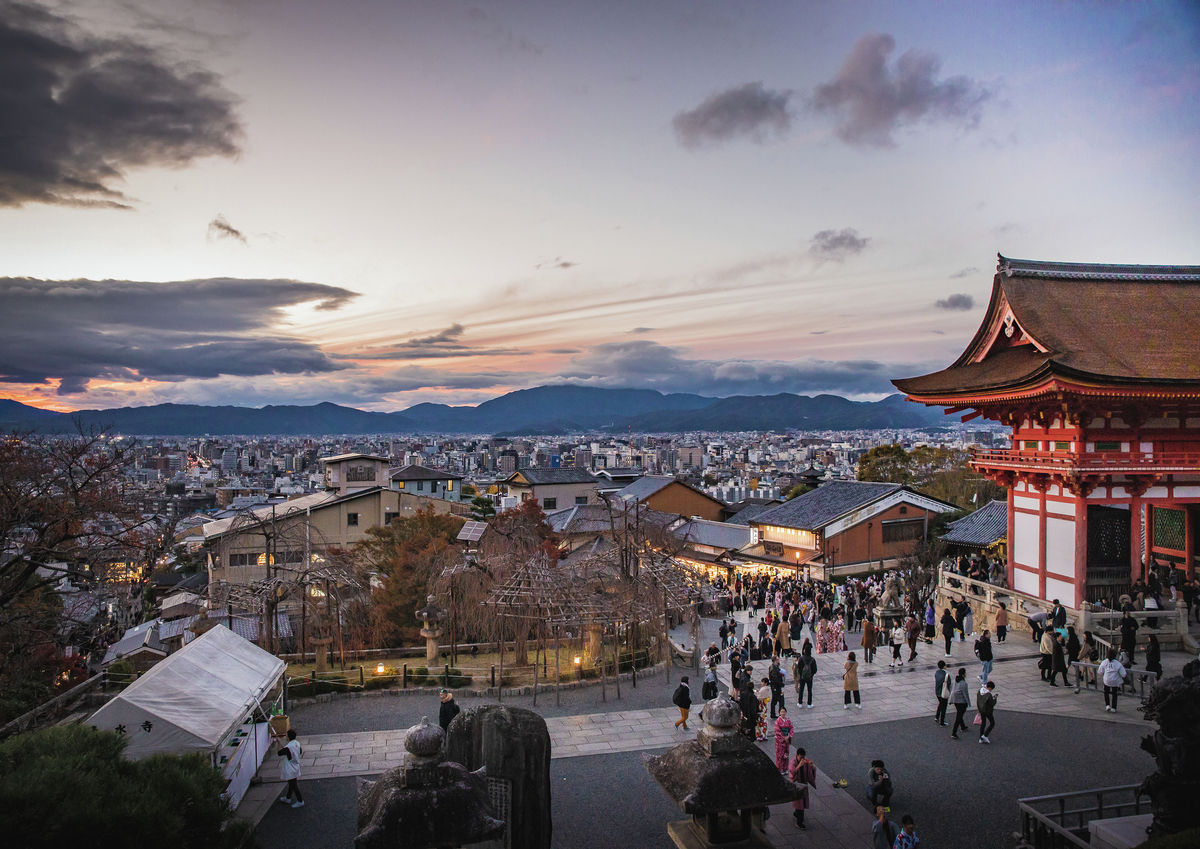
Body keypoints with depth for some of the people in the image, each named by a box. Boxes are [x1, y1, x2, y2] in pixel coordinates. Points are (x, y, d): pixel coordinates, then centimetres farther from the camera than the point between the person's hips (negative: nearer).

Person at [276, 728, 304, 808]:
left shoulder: (288, 747, -30)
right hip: (295, 767, 9)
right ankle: (288, 798, 42)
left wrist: (280, 743, -8)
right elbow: (300, 752, 13)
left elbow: (279, 753, -18)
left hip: (290, 770, -9)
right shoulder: (297, 743, -5)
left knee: (294, 785, 4)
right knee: (291, 784, 24)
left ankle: (300, 801, 13)